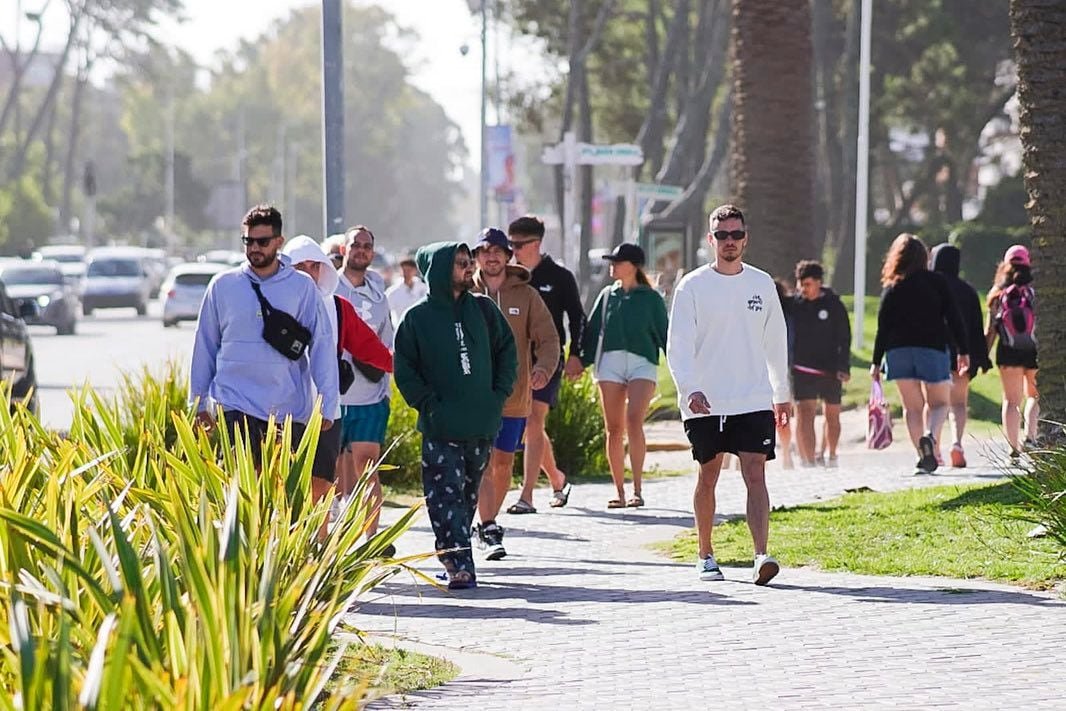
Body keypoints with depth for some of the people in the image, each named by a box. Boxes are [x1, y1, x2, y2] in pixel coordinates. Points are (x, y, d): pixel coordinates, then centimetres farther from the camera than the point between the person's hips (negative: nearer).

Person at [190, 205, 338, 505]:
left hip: (290, 409, 1)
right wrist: (198, 403, 11)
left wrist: (327, 404, -5)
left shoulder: (302, 287, 2)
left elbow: (322, 346, 1)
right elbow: (205, 345, 11)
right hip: (236, 405, -1)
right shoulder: (223, 285, 4)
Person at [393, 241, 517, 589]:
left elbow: (507, 351, 14)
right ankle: (459, 565, -14)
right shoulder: (417, 318, -2)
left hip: (483, 426, 4)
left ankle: (456, 558, 21)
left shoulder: (483, 309, 8)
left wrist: (499, 394, 3)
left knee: (468, 495, 12)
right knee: (446, 497, -11)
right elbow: (405, 371, -1)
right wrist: (429, 405, -11)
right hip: (440, 430, -4)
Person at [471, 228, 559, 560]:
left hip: (514, 394, 2)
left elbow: (548, 338, 3)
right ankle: (490, 530, -14)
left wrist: (544, 367, -17)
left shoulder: (526, 295, 4)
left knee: (504, 462, 10)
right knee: (483, 461, -11)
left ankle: (488, 524, 25)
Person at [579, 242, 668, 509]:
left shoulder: (651, 298, 6)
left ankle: (637, 490, -18)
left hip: (642, 362, -4)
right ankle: (619, 492, 8)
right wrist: (581, 363, 10)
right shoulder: (607, 296, 15)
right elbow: (592, 332, 17)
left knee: (634, 421, -19)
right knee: (614, 429, 1)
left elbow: (665, 335, 7)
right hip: (609, 363, 4)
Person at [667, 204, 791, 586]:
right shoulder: (692, 286, -1)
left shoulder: (762, 283, 8)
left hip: (754, 400, 1)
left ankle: (762, 556, -19)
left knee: (755, 475, -10)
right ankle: (706, 557, 21)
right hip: (705, 403, -1)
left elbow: (775, 341, 17)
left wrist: (782, 392, 19)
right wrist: (689, 388, -20)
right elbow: (678, 345, -6)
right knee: (708, 476, 8)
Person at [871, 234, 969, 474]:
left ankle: (924, 456, -4)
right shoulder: (937, 281, 1)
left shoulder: (892, 288, 4)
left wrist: (876, 362, 8)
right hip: (932, 347, -1)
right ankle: (930, 435, -22)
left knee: (912, 407, 8)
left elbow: (883, 326, 3)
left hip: (899, 351, 1)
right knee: (939, 403, 9)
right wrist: (964, 351, 3)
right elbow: (953, 317, -2)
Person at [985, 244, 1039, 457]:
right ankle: (1030, 436, -5)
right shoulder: (1035, 292, -2)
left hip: (1008, 353, 1)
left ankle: (1014, 447, -1)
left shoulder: (998, 295, 2)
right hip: (1034, 351, -1)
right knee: (1034, 396, 17)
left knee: (1011, 400, 8)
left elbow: (991, 330, 2)